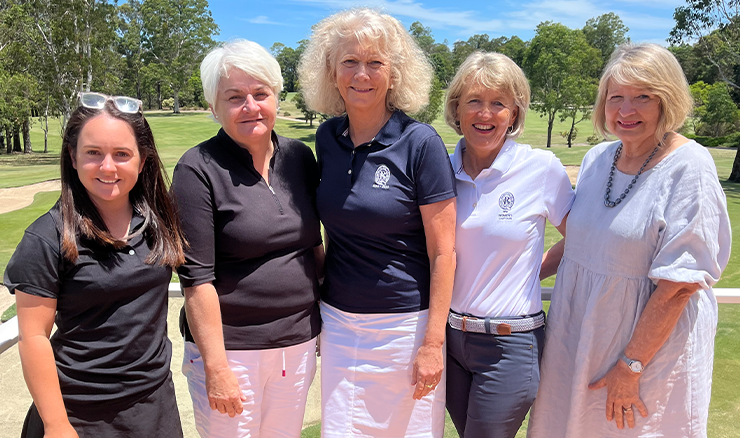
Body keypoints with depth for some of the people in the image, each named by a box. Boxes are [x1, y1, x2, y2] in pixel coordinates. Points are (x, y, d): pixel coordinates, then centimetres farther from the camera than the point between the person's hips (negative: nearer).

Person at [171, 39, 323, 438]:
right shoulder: (199, 169, -12)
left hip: (299, 343, 5)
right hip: (231, 348, -4)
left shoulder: (300, 157, 3)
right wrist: (216, 367, -14)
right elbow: (197, 277, -14)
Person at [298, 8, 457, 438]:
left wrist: (433, 343, -13)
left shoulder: (420, 143, -13)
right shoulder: (327, 138, 2)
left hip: (405, 324, -4)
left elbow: (443, 253, -12)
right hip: (338, 321, 5)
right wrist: (320, 313, 13)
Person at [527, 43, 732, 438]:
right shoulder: (596, 159, 3)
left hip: (656, 342, -5)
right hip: (578, 334, 6)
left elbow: (679, 284, -18)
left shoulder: (688, 166, -15)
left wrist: (630, 366, -17)